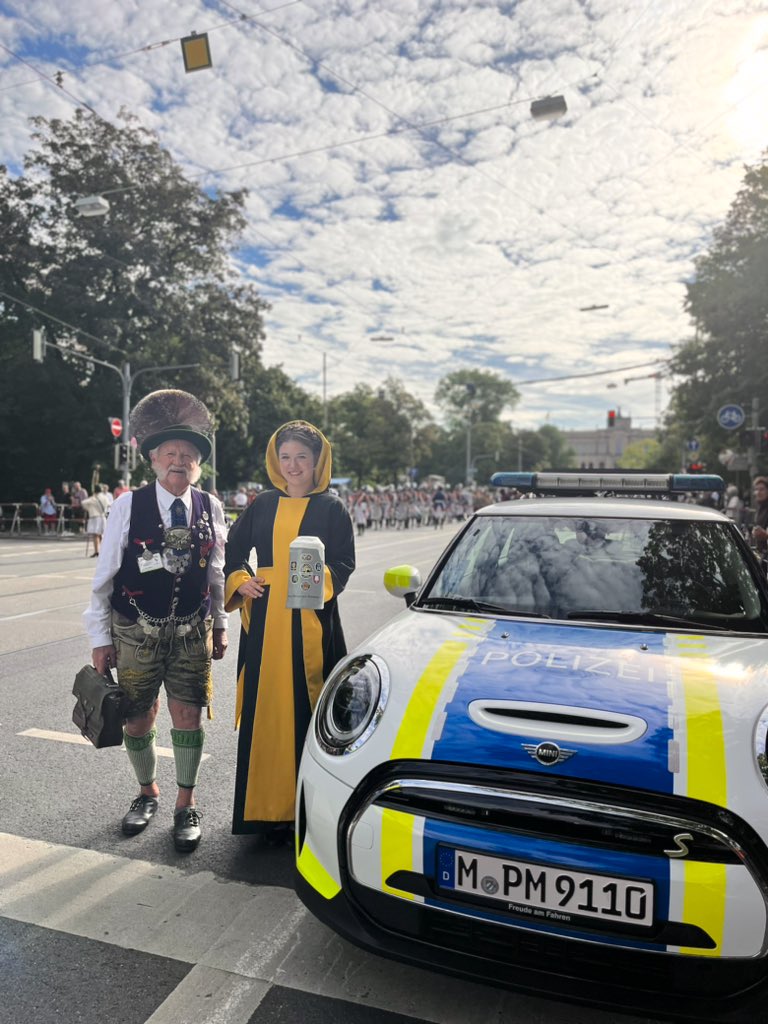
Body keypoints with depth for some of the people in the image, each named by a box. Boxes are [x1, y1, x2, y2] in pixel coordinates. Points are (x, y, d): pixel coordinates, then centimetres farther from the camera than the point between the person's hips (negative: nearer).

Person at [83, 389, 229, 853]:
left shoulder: (211, 509, -1)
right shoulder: (129, 505, -8)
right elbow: (105, 576, -3)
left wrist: (220, 624, 12)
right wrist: (101, 636, -2)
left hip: (192, 632, 1)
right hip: (136, 632, 0)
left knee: (188, 716, 2)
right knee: (138, 719, 11)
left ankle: (186, 804, 22)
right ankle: (147, 792, 37)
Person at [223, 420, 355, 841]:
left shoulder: (332, 508, 3)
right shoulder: (262, 504, 11)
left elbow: (345, 563, -2)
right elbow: (233, 550, 16)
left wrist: (319, 579, -20)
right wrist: (239, 582, -1)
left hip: (311, 621, -3)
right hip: (264, 620, 3)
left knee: (306, 707, 0)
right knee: (265, 709, 4)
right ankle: (266, 803, 17)